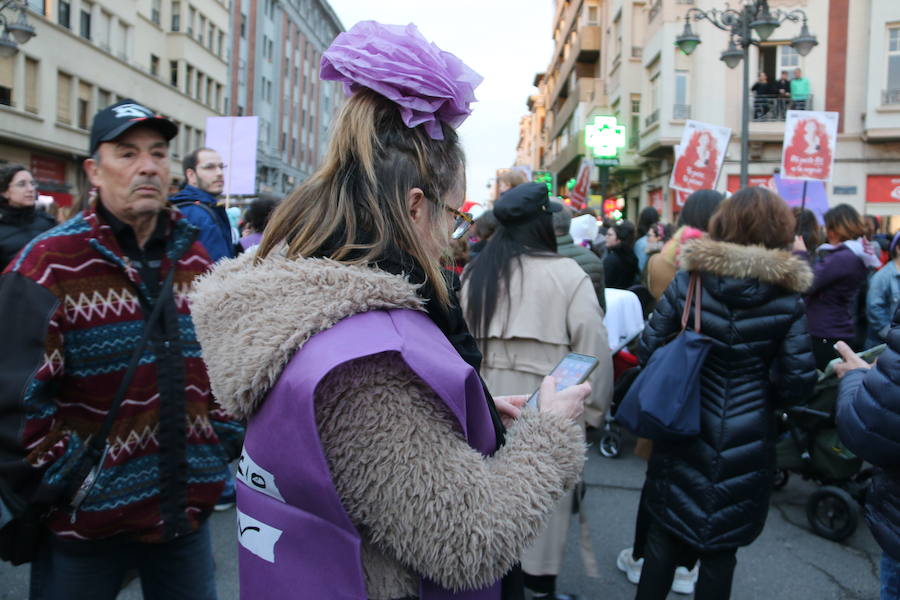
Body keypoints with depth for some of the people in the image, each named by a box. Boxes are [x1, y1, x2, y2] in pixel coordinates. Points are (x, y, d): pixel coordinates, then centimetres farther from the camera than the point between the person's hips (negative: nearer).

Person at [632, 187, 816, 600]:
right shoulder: (786, 296, -9)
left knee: (664, 531, 16)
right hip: (747, 437, 0)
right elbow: (798, 383, -10)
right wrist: (761, 390, 10)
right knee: (720, 545, 14)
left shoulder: (688, 280, -8)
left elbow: (648, 349, -6)